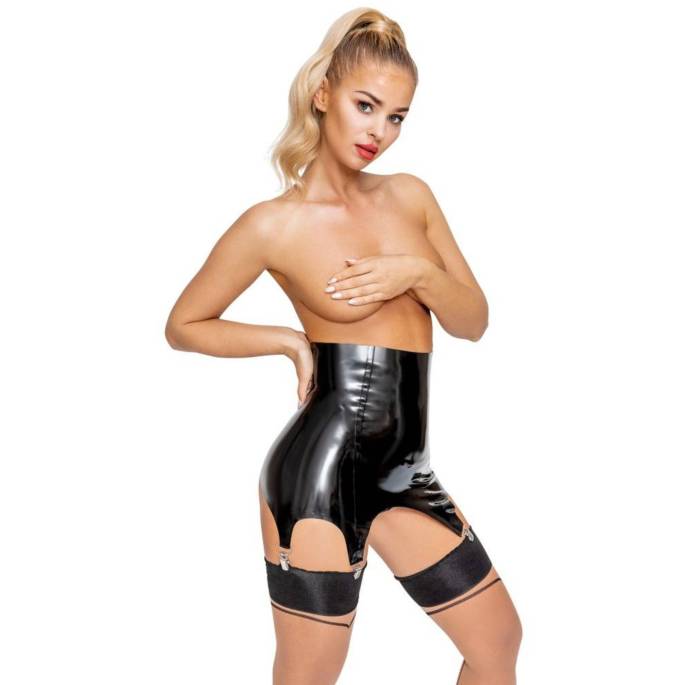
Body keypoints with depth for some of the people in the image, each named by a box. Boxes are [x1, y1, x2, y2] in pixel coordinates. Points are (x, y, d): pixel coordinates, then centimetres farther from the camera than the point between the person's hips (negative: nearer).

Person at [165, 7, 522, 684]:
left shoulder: (410, 195, 8)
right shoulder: (274, 224, -7)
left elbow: (474, 321, 10)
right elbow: (183, 326, 3)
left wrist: (416, 273, -9)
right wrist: (290, 339, -7)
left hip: (404, 470, 6)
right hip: (322, 466, -5)